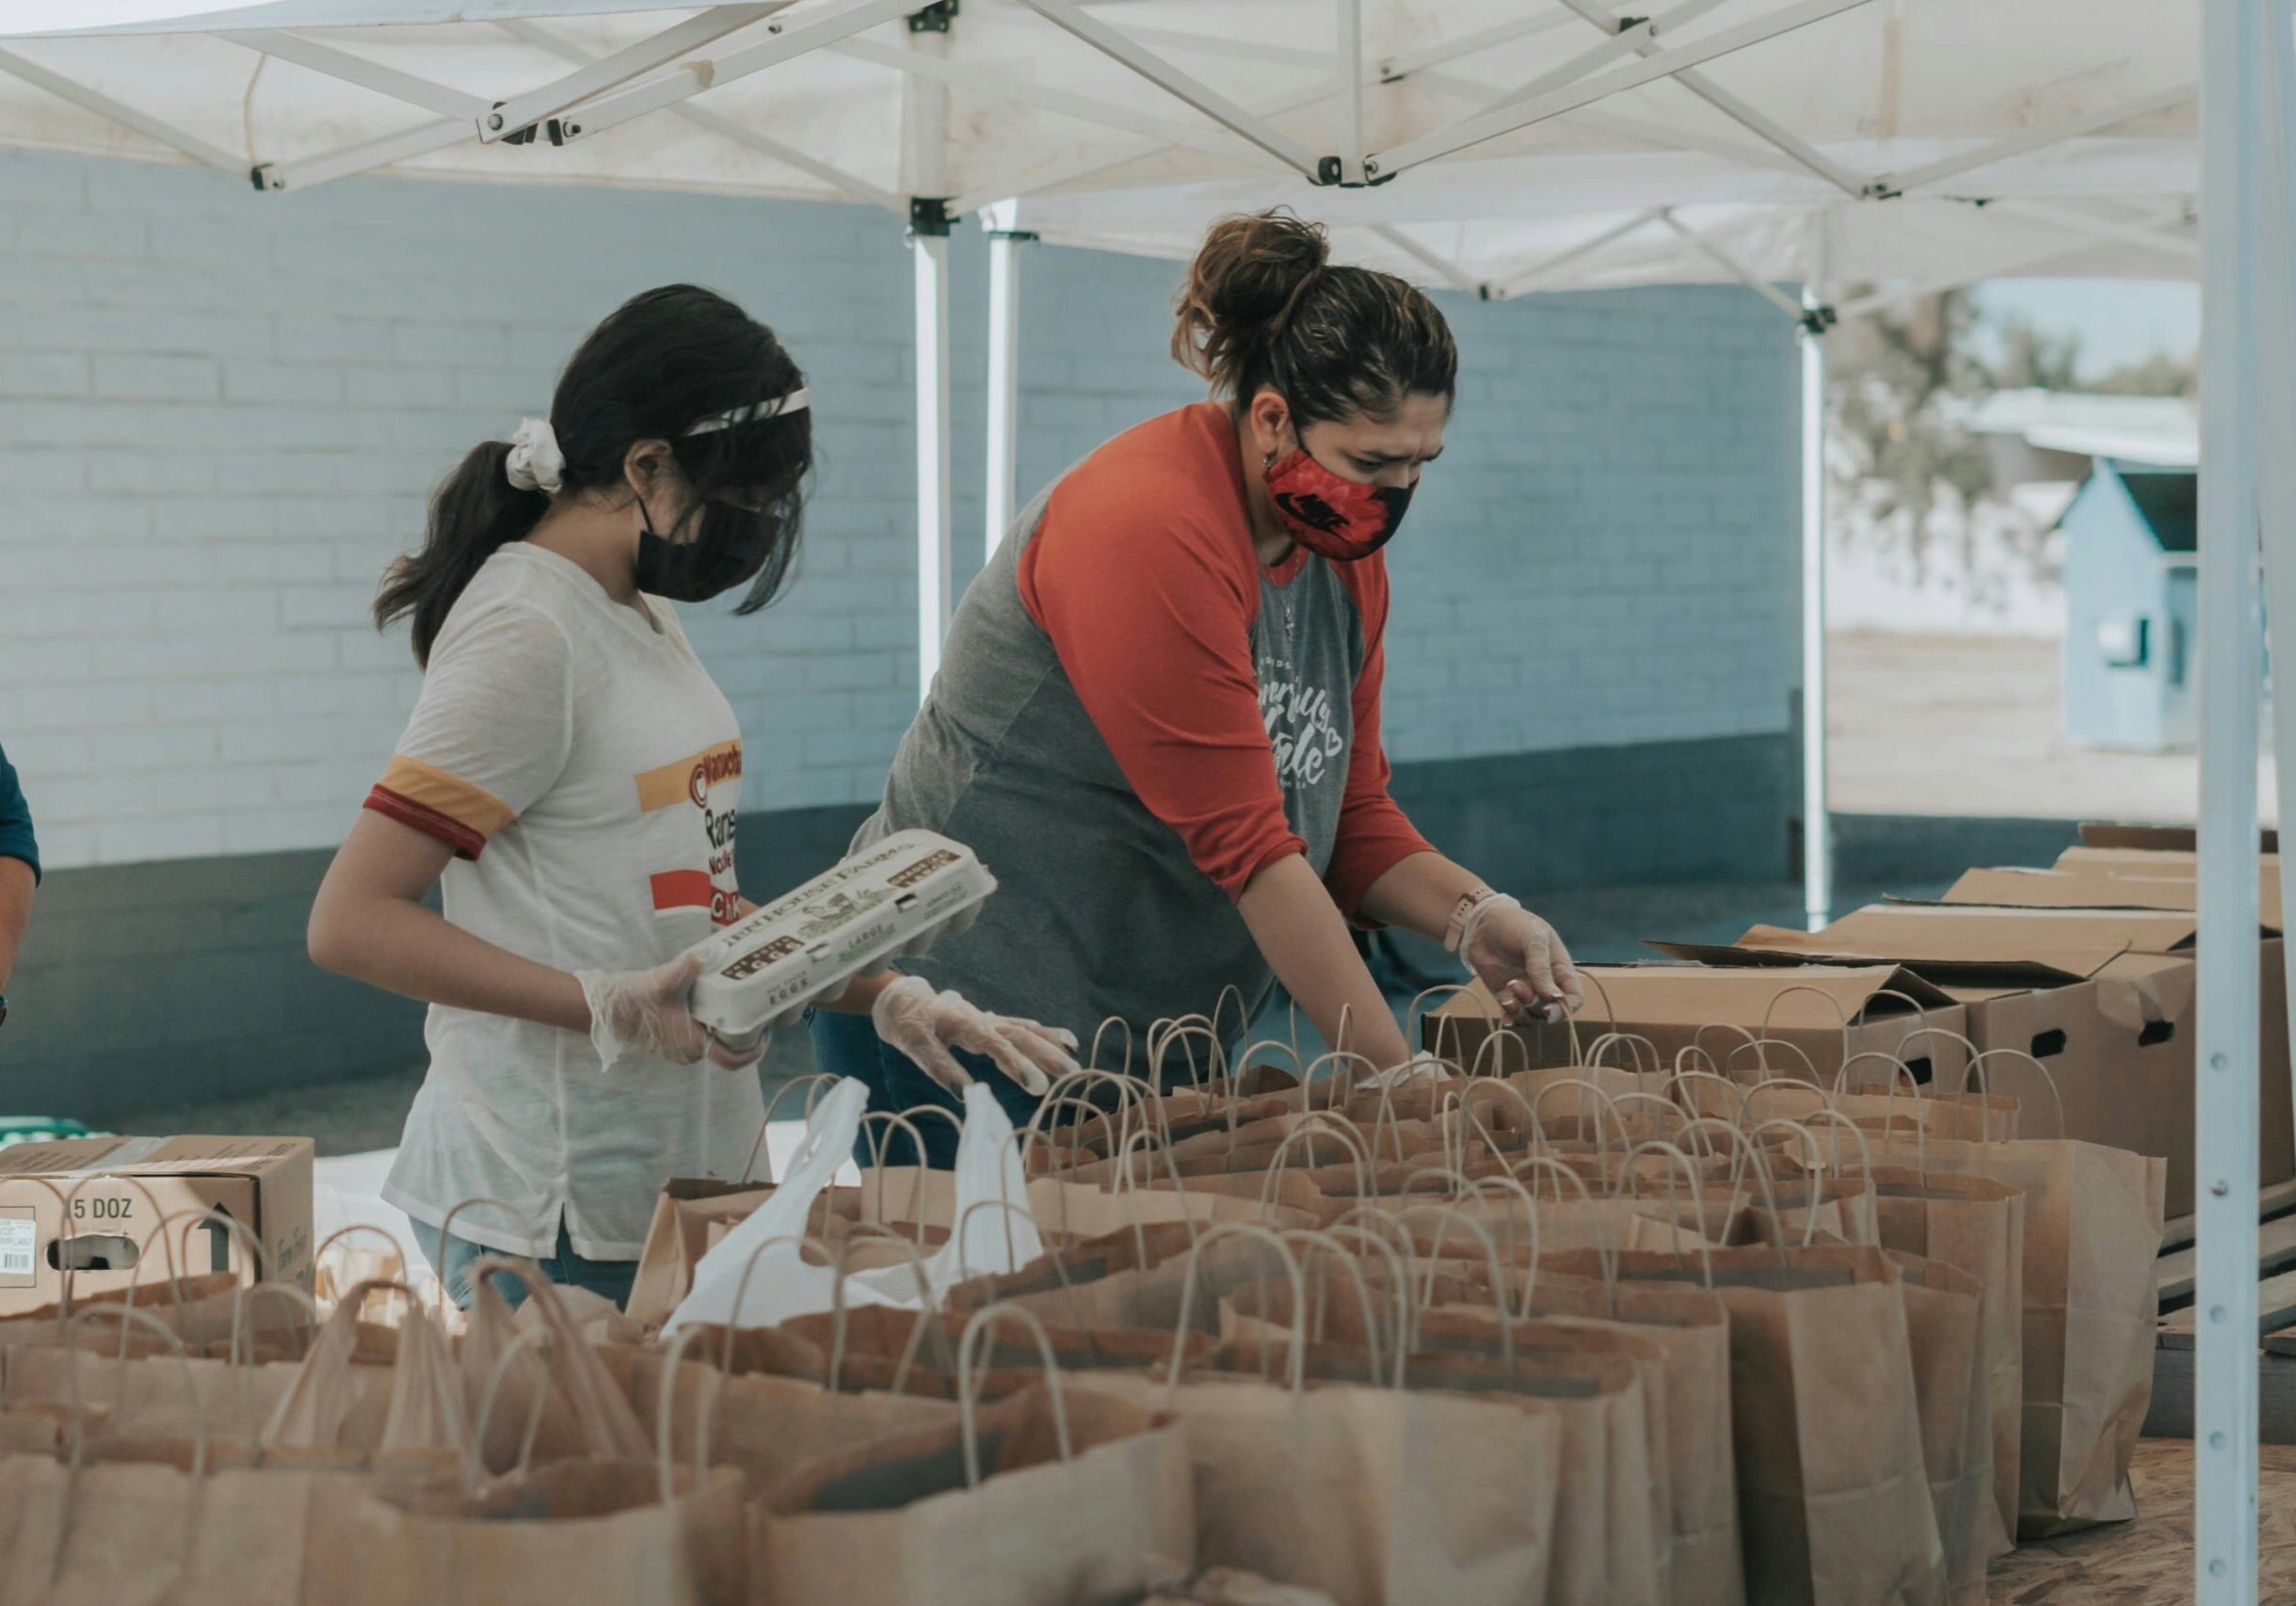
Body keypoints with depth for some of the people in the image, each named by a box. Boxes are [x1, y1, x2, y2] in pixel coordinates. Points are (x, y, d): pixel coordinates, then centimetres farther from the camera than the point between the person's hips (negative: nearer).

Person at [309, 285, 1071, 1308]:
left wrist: (886, 997, 9)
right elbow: (350, 921, -19)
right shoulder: (527, 632, -14)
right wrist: (609, 1007, -24)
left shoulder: (640, 617, 14)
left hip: (678, 1176, 9)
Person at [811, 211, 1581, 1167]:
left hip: (1155, 1034, 8)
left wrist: (1469, 914, -10)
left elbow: (1351, 814, 11)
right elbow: (1245, 849, -24)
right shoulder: (1149, 533, -22)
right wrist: (1399, 1081, -23)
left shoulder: (1344, 548, 6)